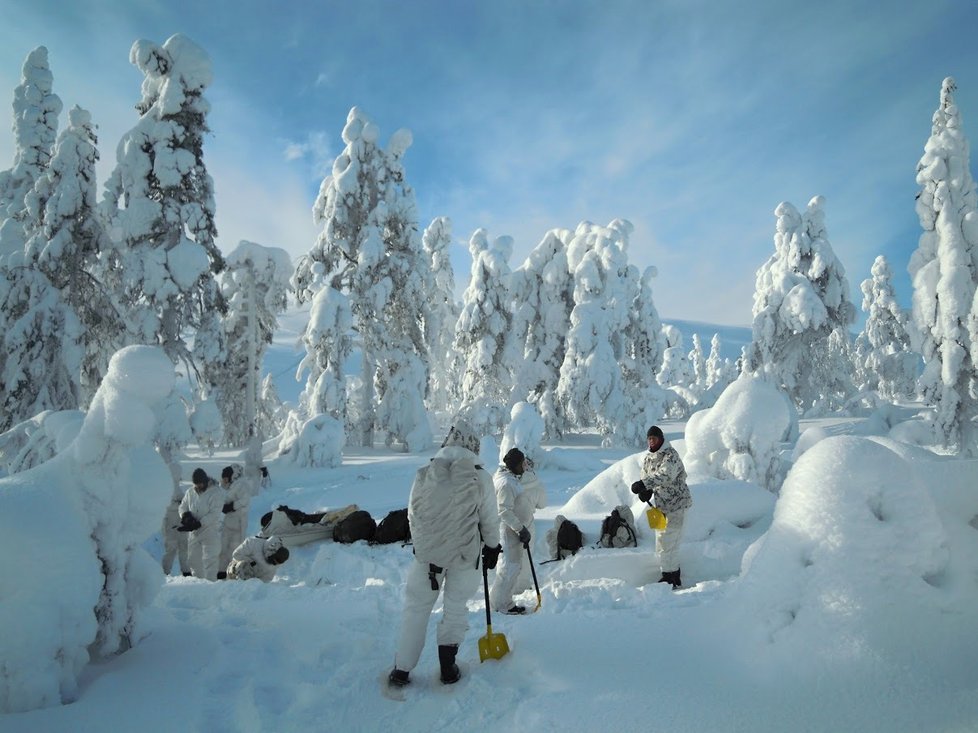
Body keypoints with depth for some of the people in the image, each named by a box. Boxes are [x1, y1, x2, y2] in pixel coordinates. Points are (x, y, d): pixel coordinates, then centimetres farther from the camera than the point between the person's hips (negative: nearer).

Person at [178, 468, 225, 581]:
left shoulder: (215, 493, -13)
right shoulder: (190, 492, 7)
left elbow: (214, 514, -18)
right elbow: (183, 506, 13)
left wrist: (198, 523, -25)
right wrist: (186, 515, -11)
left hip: (210, 531, -6)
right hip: (194, 532, 7)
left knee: (209, 560, -7)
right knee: (194, 559, 13)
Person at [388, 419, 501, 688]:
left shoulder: (424, 474, -8)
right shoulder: (480, 477, -12)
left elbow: (413, 514, 1)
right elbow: (490, 519, -4)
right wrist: (492, 547, 13)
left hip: (427, 552, 1)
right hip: (465, 554, -1)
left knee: (416, 607, 14)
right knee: (456, 608, 17)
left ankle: (402, 670, 19)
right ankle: (447, 667, 20)